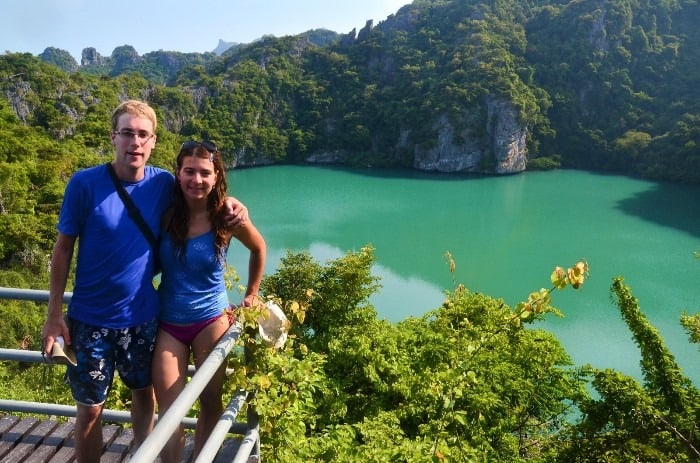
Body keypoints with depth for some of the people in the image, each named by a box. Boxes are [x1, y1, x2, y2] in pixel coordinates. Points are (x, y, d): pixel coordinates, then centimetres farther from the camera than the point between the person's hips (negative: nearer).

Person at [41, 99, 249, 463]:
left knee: (144, 394, 20)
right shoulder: (85, 183, -14)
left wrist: (228, 202, -10)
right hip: (90, 319, -2)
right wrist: (54, 314, -8)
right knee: (90, 409, 11)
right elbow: (63, 248, -7)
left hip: (143, 316, 3)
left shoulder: (163, 183, -7)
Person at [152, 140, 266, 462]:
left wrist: (252, 295, 9)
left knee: (210, 404, 13)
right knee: (168, 411, 2)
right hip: (168, 323, 1)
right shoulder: (167, 213, -11)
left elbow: (259, 249, 5)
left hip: (211, 320, 0)